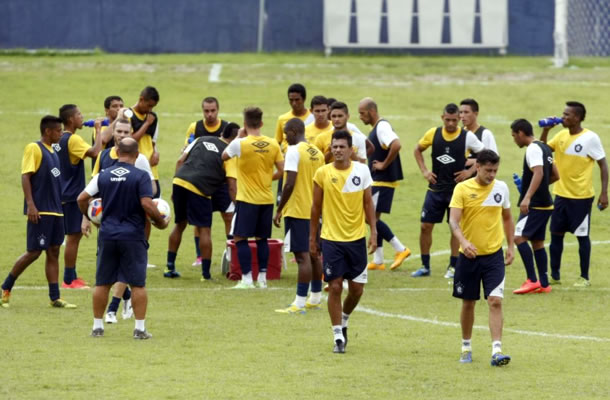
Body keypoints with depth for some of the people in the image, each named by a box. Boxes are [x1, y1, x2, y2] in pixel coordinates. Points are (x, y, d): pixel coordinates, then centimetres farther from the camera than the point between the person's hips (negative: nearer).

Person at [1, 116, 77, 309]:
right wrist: (31, 205, -22)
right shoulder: (34, 149, -9)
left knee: (53, 252, 6)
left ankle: (55, 298, 6)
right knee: (34, 252, -6)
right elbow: (25, 177, -15)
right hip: (40, 211, -8)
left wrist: (59, 206, 19)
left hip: (56, 211, 8)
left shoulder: (52, 152, 16)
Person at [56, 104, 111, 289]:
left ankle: (71, 277, 20)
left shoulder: (60, 140, 11)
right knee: (74, 236, -5)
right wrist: (98, 130, -20)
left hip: (66, 195, 10)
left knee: (75, 235, 15)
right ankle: (69, 280, -2)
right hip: (72, 195, -10)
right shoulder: (73, 140, -19)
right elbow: (95, 152, -31)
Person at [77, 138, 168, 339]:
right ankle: (140, 328, 2)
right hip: (133, 236, -3)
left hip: (108, 235, 3)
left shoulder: (103, 175, 4)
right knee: (138, 284, 3)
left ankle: (97, 326, 16)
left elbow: (82, 198, 3)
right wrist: (161, 222, 0)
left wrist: (89, 216, 21)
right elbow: (147, 204, -17)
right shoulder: (141, 176, -9)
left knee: (102, 283, 12)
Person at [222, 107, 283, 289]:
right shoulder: (273, 144, -1)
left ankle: (247, 278, -6)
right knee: (262, 239, 13)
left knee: (240, 238, 1)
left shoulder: (240, 144, -13)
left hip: (247, 199, -5)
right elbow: (282, 170, 3)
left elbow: (223, 156, 6)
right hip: (266, 199, 5)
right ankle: (262, 277, 14)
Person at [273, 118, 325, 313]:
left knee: (303, 255, -11)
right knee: (314, 254, 15)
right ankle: (315, 298, 23)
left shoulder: (294, 151, -14)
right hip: (314, 210, 8)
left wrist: (279, 210, -13)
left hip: (297, 211, -8)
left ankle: (300, 303, -12)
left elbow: (290, 184, -20)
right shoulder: (317, 152, 11)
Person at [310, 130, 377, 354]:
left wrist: (374, 231, -1)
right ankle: (338, 336, 2)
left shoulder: (361, 171, -1)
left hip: (356, 238, 2)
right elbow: (316, 207, 4)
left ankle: (344, 321, 34)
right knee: (335, 287, -6)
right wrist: (312, 237, 5)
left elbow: (368, 203, 6)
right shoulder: (323, 173, -4)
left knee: (357, 288, 6)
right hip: (331, 239, -2)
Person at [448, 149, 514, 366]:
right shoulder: (462, 189, -8)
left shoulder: (501, 188, 2)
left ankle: (497, 351, -16)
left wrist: (511, 246, 11)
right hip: (468, 256, -1)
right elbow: (454, 220, -16)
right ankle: (466, 348, 27)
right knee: (468, 303, 10)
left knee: (495, 301, -12)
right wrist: (463, 241, -33)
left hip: (493, 255, 1)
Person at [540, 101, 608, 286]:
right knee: (556, 233, 8)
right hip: (561, 194, 6)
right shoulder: (561, 135, 5)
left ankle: (585, 278, 11)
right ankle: (554, 275, 18)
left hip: (581, 196, -6)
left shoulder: (590, 138, -12)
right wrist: (545, 131, -4)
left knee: (582, 236, 1)